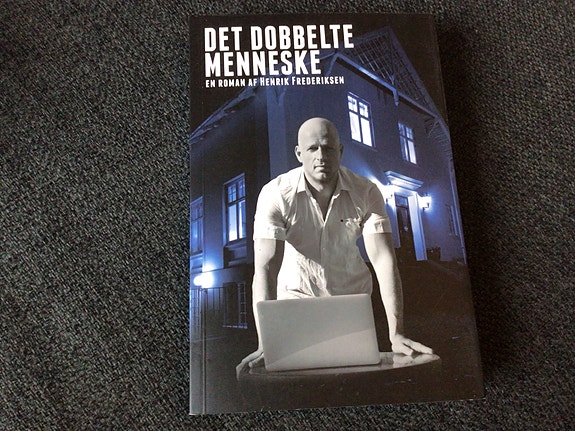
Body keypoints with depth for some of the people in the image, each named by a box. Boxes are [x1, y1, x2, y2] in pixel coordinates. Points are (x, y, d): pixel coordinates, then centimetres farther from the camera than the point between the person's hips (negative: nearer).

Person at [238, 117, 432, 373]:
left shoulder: (366, 193, -14)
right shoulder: (275, 194, -19)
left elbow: (383, 259, -21)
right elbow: (266, 267, -26)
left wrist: (396, 334, -31)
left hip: (352, 298, 2)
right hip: (297, 299, -1)